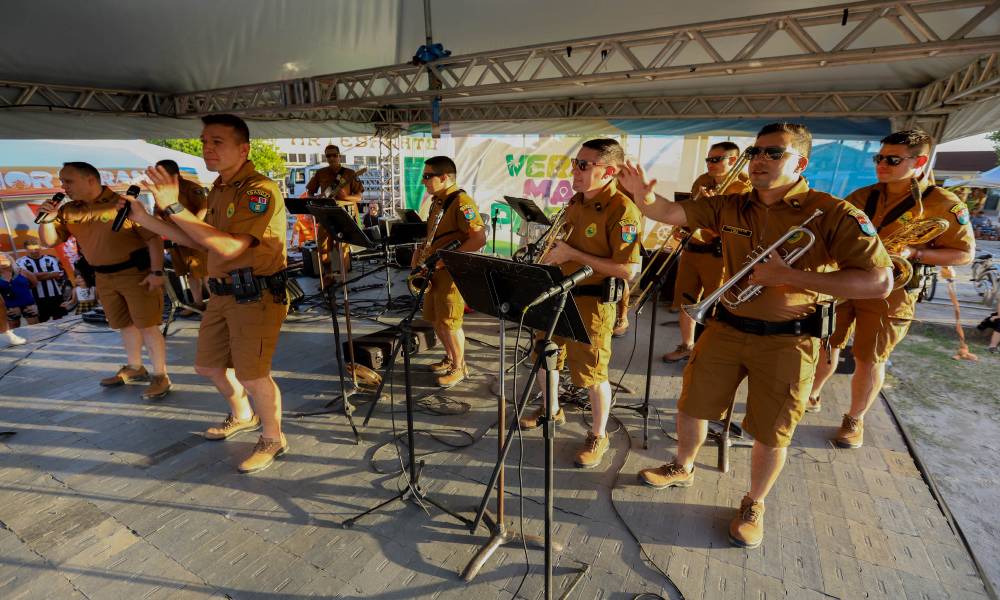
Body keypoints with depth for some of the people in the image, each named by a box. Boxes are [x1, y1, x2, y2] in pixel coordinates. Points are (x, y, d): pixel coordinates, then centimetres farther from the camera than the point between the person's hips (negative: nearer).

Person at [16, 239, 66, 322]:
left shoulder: (51, 259, 4)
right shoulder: (21, 261, 3)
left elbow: (59, 275, -6)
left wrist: (38, 275, -11)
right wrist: (49, 273, -8)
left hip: (55, 296, 1)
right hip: (37, 298, 0)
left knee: (59, 320, 9)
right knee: (41, 322, 6)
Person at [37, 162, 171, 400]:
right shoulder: (68, 211, 7)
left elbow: (153, 237, -15)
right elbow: (49, 241, 10)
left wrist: (156, 272, -21)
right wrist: (47, 219, -10)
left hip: (137, 272, -7)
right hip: (104, 277, 7)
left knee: (147, 326, -4)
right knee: (125, 325, 17)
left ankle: (160, 376, 5)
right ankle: (134, 368, 33)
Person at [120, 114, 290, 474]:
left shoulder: (260, 190, -16)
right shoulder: (218, 190, 14)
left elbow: (229, 247, -26)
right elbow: (203, 242, 20)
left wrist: (175, 207, -25)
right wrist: (148, 221, 15)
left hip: (256, 297, -9)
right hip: (223, 294, 10)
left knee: (251, 374, -5)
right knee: (208, 364, 19)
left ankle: (273, 439, 18)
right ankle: (242, 416, 44)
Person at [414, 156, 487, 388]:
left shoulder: (461, 202, -17)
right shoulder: (437, 201, 12)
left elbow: (479, 238, -26)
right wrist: (418, 254, 7)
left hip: (453, 272, -9)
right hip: (435, 271, 9)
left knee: (448, 322, -4)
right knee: (434, 318, 16)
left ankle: (459, 368, 16)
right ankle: (450, 357, 35)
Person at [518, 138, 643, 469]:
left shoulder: (622, 210, -19)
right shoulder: (576, 201, 9)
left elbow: (629, 270, -25)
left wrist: (573, 254, -23)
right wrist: (553, 252, 4)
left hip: (592, 303, -8)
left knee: (592, 375, 4)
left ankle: (598, 436, 28)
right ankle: (552, 410, 46)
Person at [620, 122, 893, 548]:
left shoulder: (832, 214, -13)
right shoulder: (730, 207, 0)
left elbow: (880, 282, -19)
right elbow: (671, 214, -5)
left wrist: (789, 276, -25)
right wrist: (644, 198, -28)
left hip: (787, 339, -3)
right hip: (726, 327, 4)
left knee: (770, 433, 10)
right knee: (691, 406, 15)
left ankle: (754, 504, 36)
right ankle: (682, 469, 42)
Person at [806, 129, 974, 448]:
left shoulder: (943, 204, -7)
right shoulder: (862, 196, 5)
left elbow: (964, 253, -4)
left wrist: (912, 253, -19)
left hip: (888, 292, -3)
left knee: (869, 360, 5)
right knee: (826, 346, 11)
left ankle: (855, 419, 23)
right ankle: (811, 397, 31)